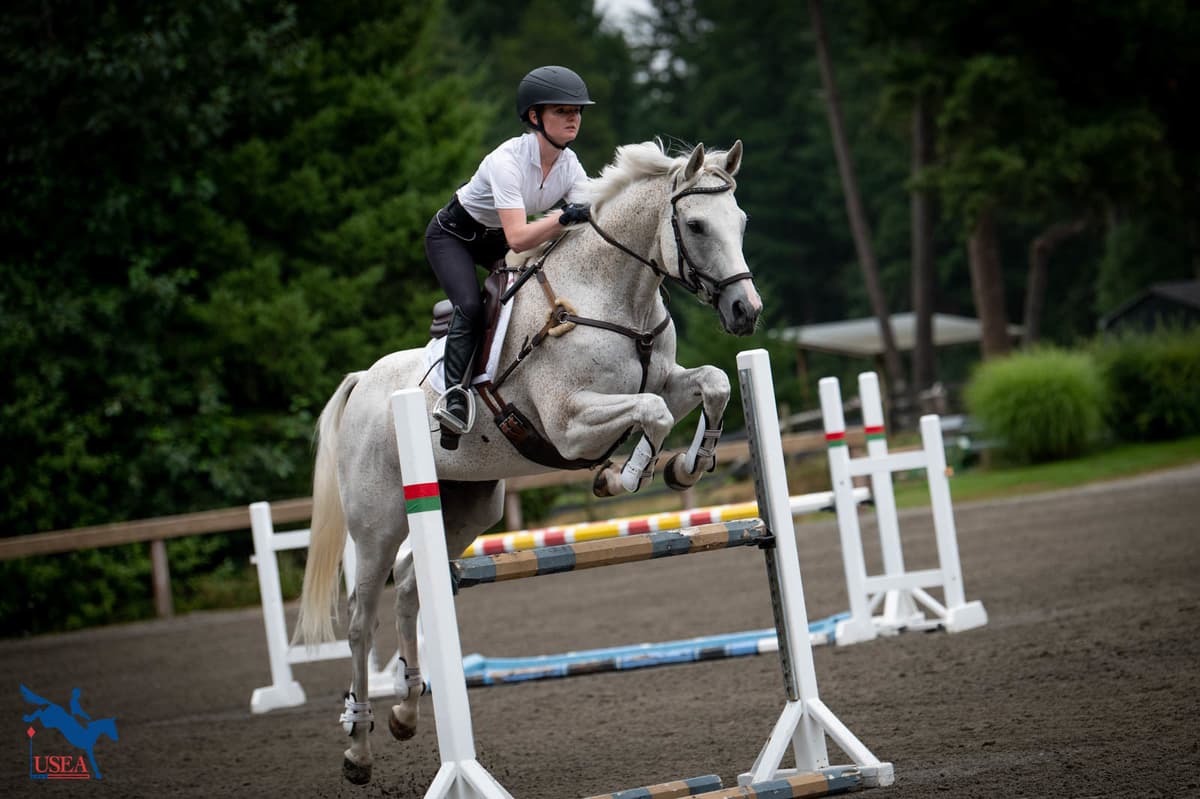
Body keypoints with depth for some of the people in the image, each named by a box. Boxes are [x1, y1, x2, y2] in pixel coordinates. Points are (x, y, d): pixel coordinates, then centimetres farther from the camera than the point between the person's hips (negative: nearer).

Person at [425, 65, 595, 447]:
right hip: (453, 235, -7)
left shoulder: (569, 165, -13)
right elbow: (517, 237, -43)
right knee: (471, 307, -30)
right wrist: (564, 217, -55)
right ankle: (455, 395, -32)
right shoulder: (508, 160, -34)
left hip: (496, 241, 7)